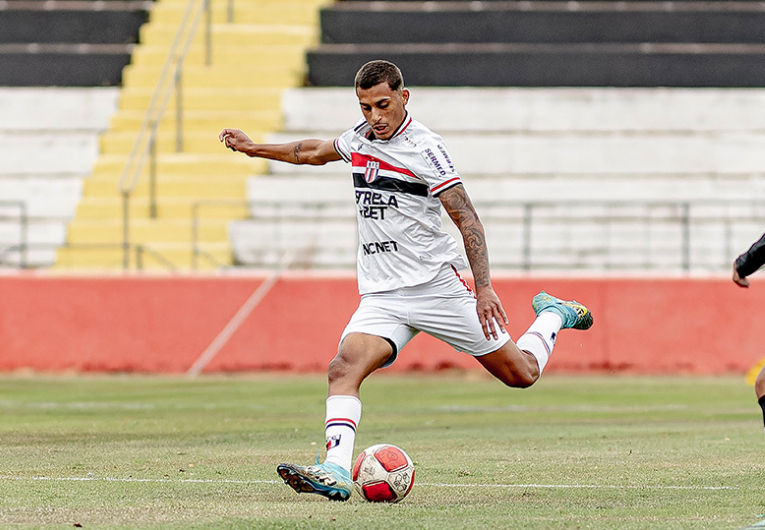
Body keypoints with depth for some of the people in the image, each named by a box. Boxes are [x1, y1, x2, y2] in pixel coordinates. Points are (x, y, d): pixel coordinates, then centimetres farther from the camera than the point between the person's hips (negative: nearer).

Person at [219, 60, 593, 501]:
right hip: (382, 296, 5)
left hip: (437, 285, -5)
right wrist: (255, 148, 37)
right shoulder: (359, 138, 9)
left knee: (520, 374, 2)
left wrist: (484, 287, -22)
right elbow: (318, 151, 33)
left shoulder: (424, 147, -11)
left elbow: (468, 220, -14)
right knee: (345, 367, -23)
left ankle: (553, 316, 33)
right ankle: (336, 472, -37)